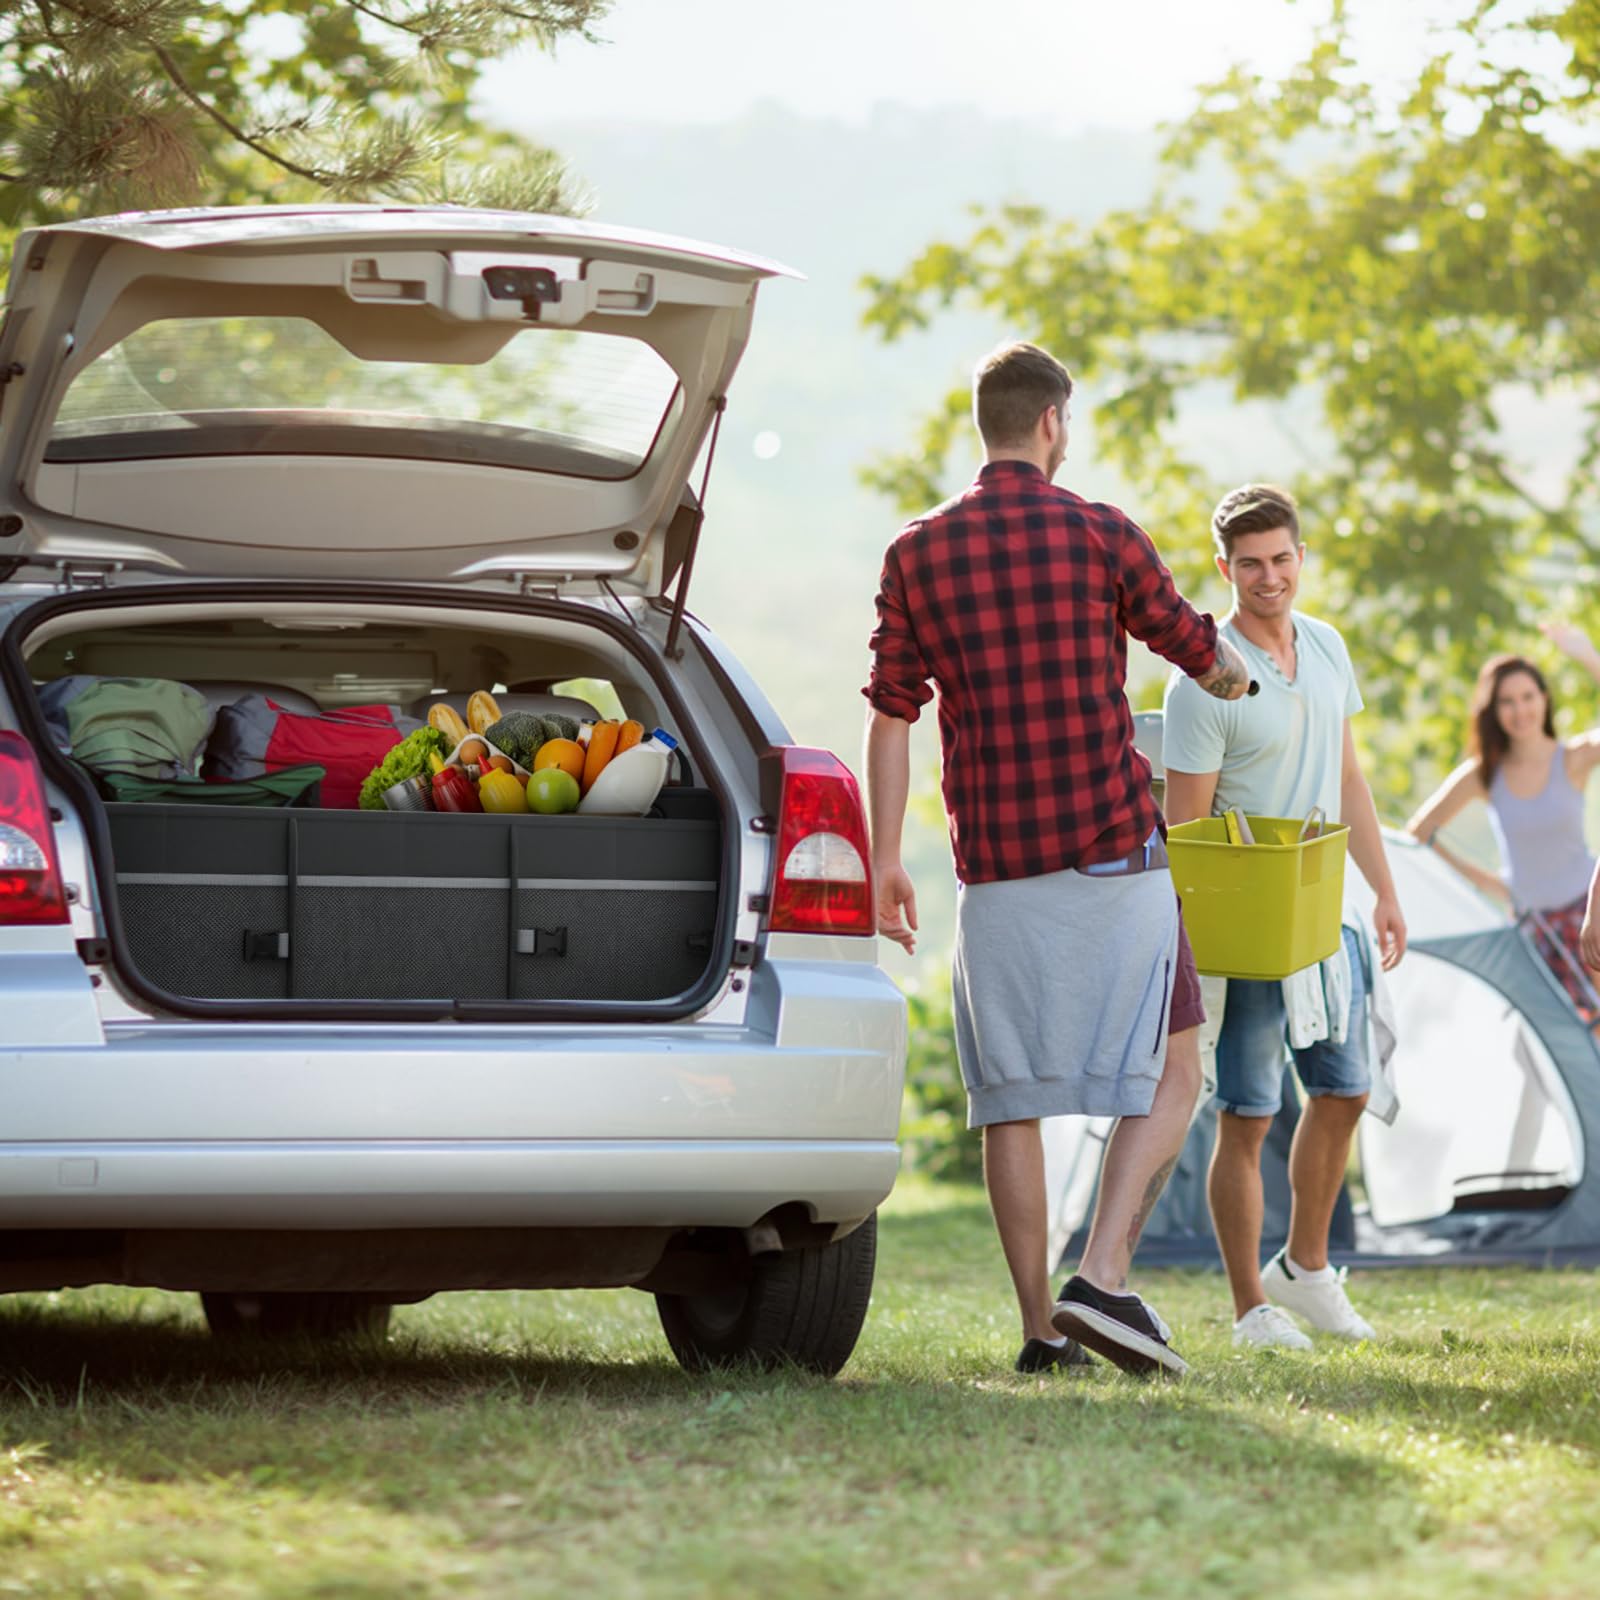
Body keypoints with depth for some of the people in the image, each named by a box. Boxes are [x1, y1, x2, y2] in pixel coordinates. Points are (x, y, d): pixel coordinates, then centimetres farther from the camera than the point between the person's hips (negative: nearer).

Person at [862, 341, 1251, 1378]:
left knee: (1011, 1097, 7)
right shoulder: (1101, 535, -3)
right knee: (1171, 1072, 6)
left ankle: (1043, 1329, 5)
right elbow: (1201, 652, 9)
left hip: (993, 866, 3)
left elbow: (891, 717, 4)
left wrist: (886, 861, 9)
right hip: (1114, 853, -3)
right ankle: (1104, 1278, -10)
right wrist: (1233, 674, 33)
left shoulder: (917, 554, 5)